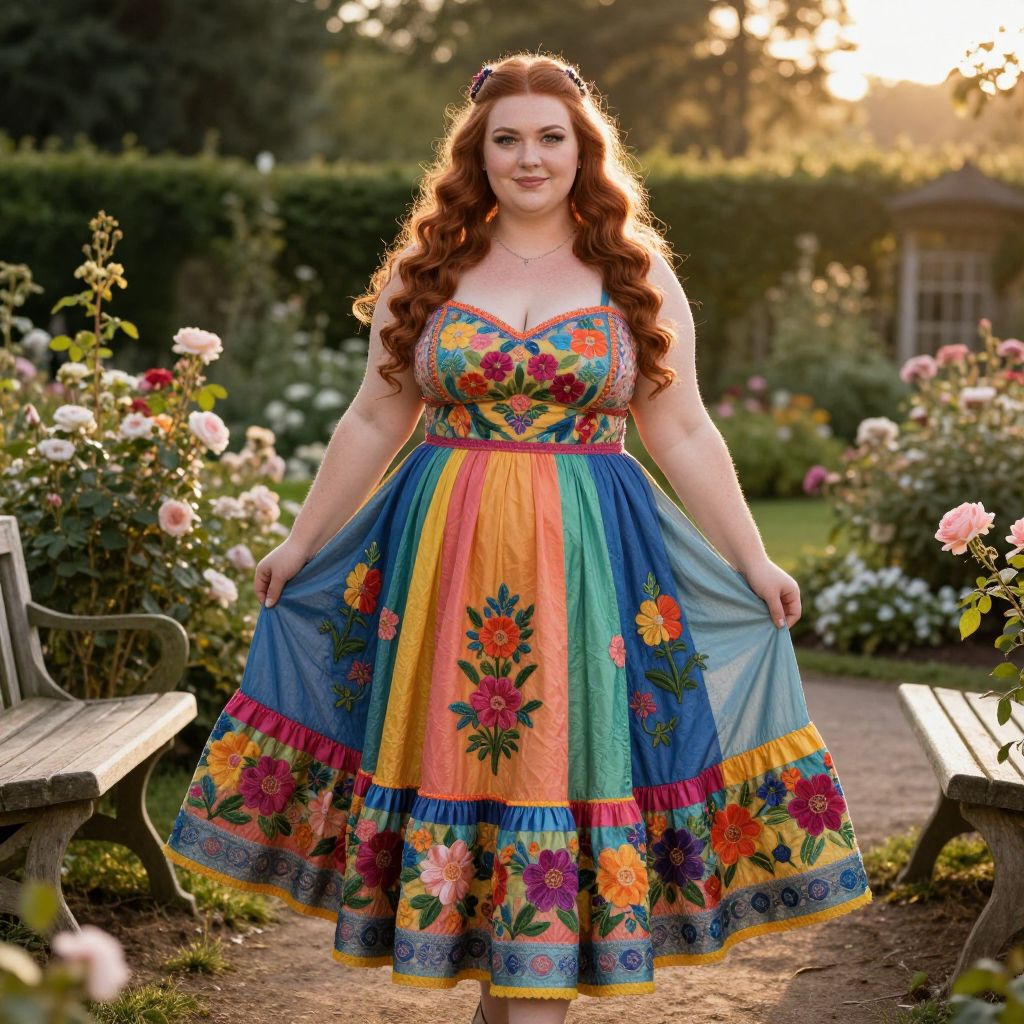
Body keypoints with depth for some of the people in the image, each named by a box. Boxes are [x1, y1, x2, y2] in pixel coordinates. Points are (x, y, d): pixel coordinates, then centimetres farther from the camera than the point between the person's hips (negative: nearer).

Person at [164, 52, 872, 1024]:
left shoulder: (638, 276, 6)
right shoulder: (423, 273, 8)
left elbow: (683, 434, 6)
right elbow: (374, 421, 13)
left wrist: (752, 559, 3)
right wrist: (300, 541, 14)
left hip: (587, 558, -1)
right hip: (441, 546, 2)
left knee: (558, 754, -4)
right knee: (450, 751, 3)